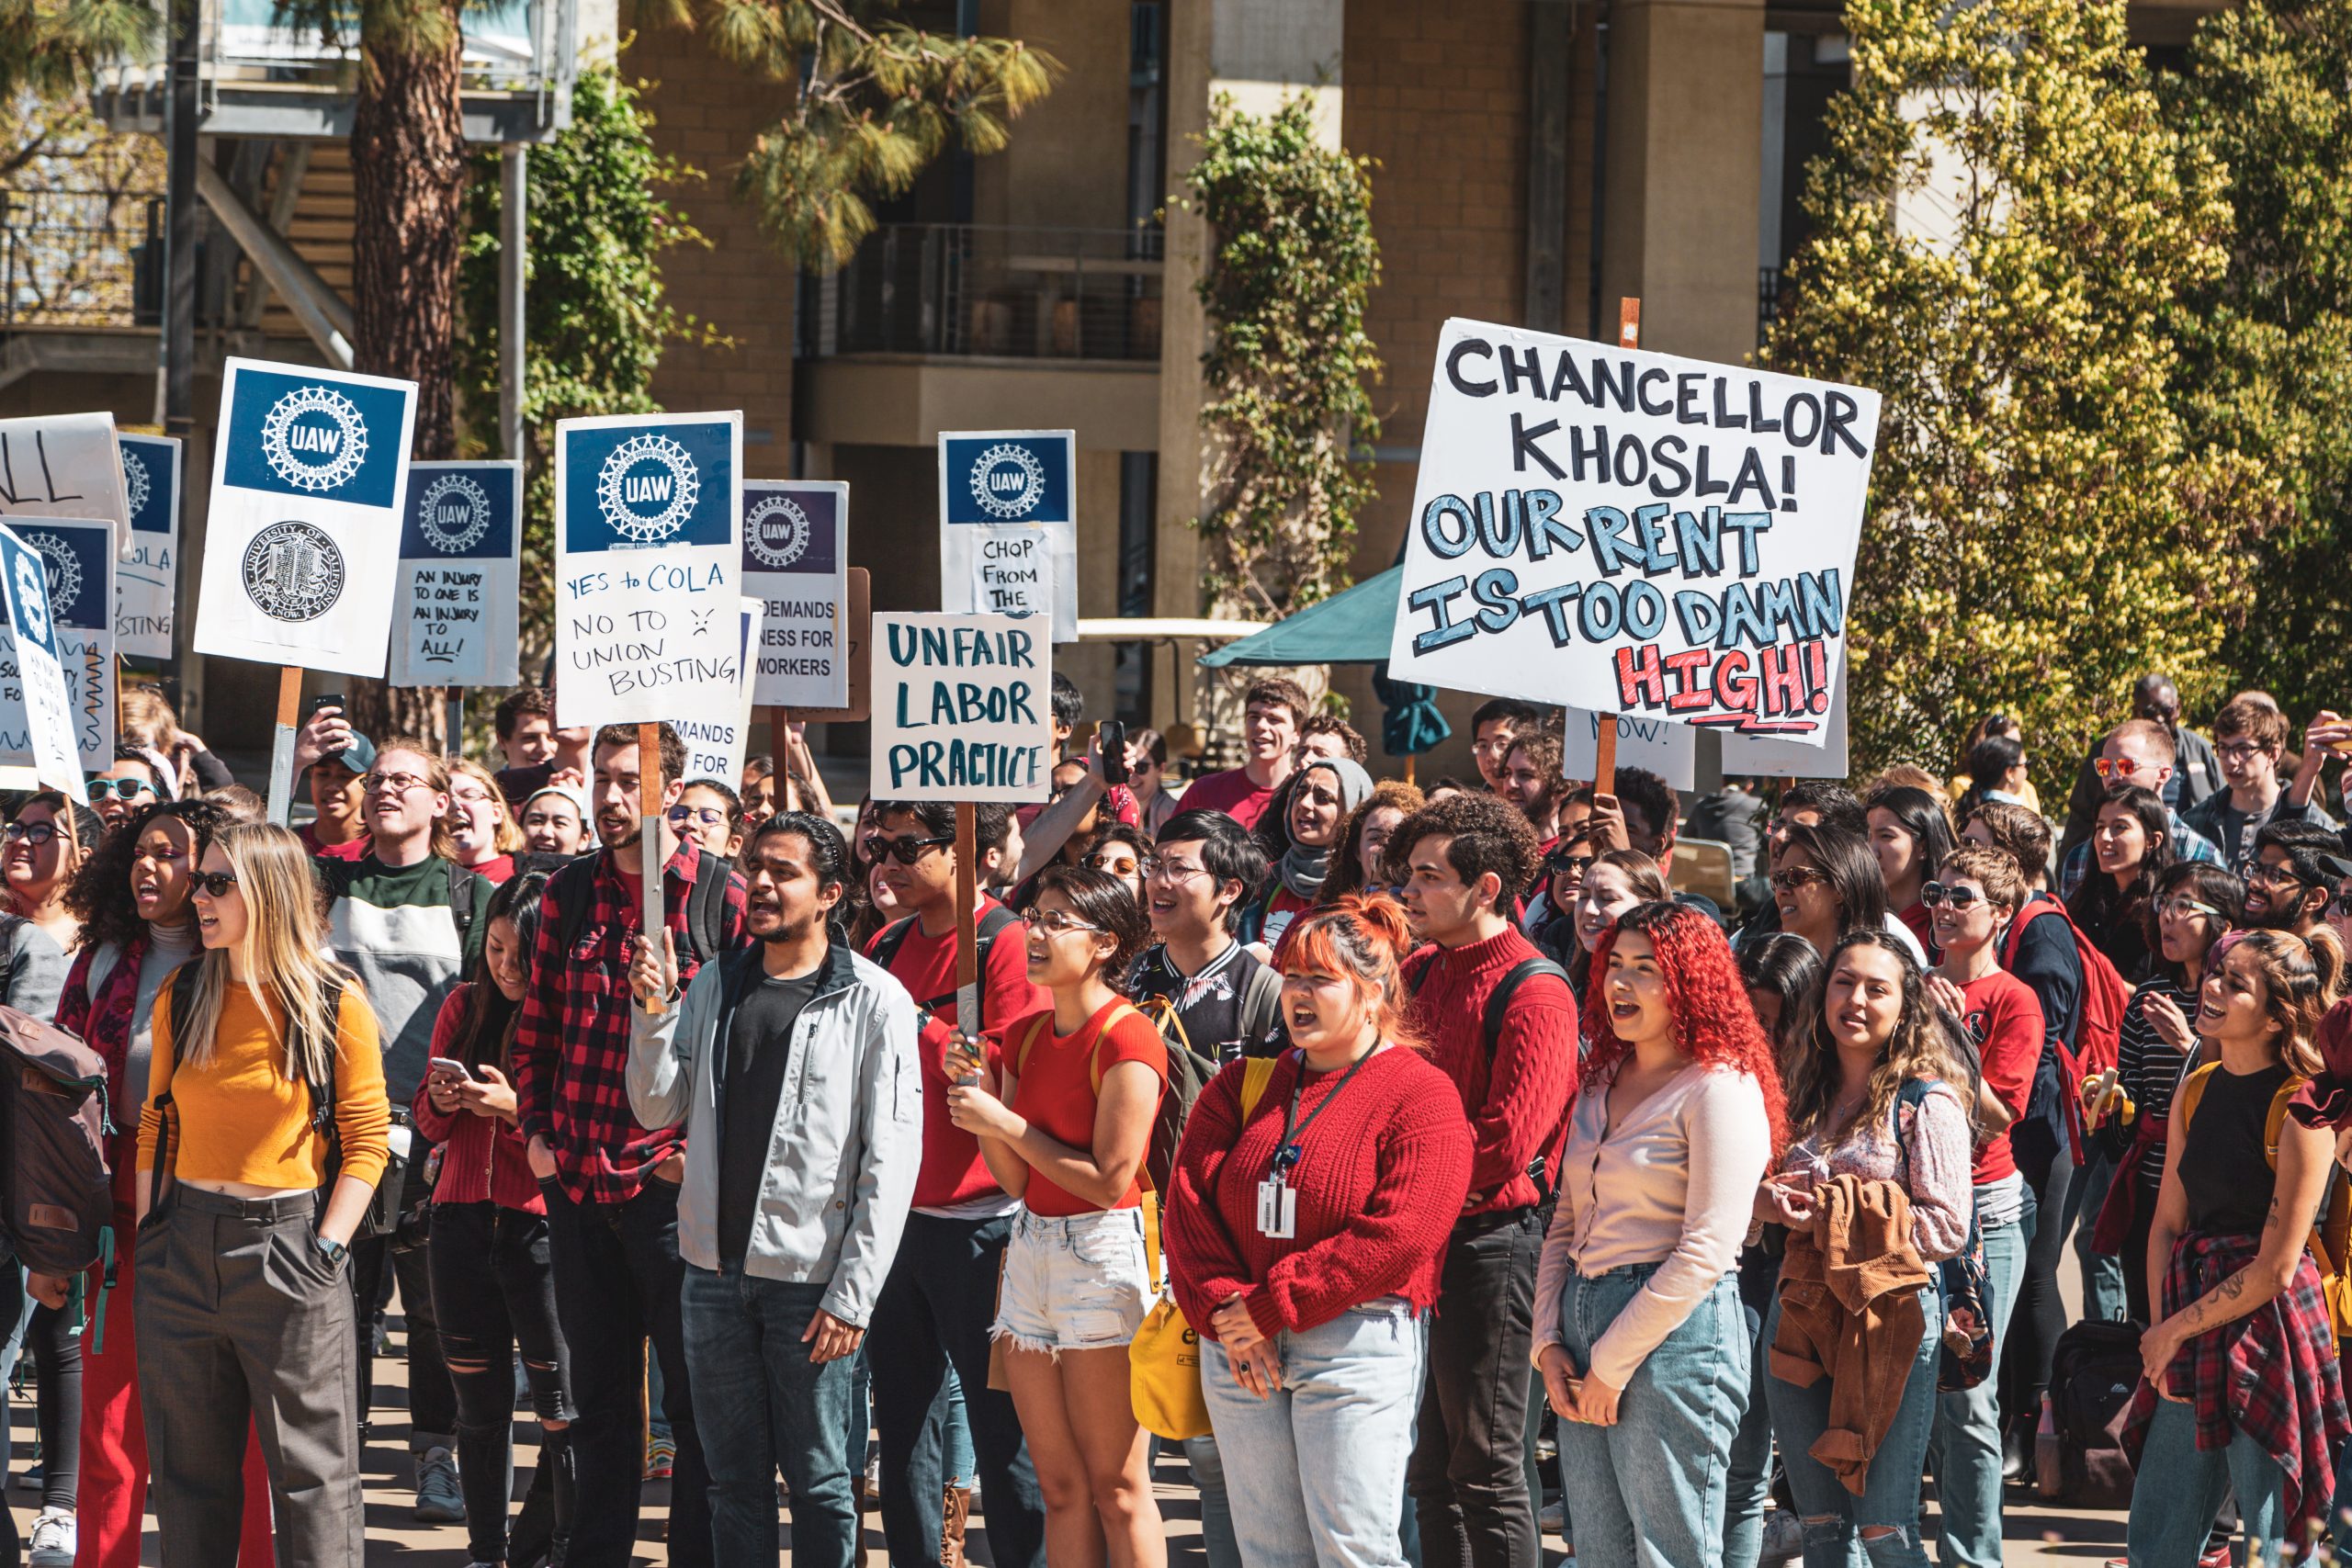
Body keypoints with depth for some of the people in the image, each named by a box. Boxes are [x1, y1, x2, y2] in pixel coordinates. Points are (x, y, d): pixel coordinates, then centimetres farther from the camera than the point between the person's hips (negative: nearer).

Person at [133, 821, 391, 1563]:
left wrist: (327, 1249, -12)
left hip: (286, 1241, -4)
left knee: (310, 1468, 0)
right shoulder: (182, 997, 7)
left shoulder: (334, 1004, -6)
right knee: (188, 1468, 10)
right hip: (184, 1244, 4)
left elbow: (365, 1139, -5)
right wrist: (150, 1228, 5)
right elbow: (156, 1125, 13)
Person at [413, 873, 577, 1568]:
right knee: (480, 1405, 10)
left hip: (542, 1226, -5)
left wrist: (518, 1107, -20)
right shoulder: (465, 1007, 10)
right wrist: (441, 1102, -6)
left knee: (562, 1409, -7)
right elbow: (427, 1122, 16)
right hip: (463, 1223, 5)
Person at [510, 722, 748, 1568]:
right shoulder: (568, 893, 9)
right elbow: (536, 1024, 15)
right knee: (599, 1395, 14)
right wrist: (535, 1130, 6)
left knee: (695, 1398, 1)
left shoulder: (723, 896, -6)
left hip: (676, 1182, -5)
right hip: (577, 1180, 5)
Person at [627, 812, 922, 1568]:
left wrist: (854, 1294, -13)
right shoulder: (713, 986, 11)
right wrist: (653, 1010, -4)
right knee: (736, 1479, 11)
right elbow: (658, 1108, 11)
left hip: (810, 1278, -5)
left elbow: (892, 1157, -8)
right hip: (717, 1271, 5)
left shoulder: (873, 1000, -5)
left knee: (819, 1480, 1)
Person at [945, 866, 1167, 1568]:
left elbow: (1109, 1177, -16)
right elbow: (1013, 1178, 12)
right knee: (1060, 1487, 9)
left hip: (1103, 1253, -8)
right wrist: (979, 1089, -1)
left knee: (1118, 1489, -5)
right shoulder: (1025, 1036, 12)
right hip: (1029, 1249, 8)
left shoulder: (1127, 1042, -13)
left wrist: (1004, 1121, -11)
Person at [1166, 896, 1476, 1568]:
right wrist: (1224, 1313, -9)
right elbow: (1190, 1202, 6)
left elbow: (1396, 1235, -15)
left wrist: (1272, 1308, -15)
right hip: (1239, 1348, 5)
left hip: (1357, 1347, -5)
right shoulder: (1242, 1087, 13)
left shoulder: (1419, 1096, -5)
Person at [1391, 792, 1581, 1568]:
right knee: (1429, 1466, 12)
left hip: (1488, 1237, -8)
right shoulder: (1422, 975, 13)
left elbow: (1503, 1147, -19)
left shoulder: (1533, 993, -13)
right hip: (1419, 1238, 8)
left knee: (1485, 1466, -4)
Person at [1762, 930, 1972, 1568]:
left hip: (1889, 1319, -6)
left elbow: (1947, 1228, -12)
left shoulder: (1928, 1102, -6)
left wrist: (1841, 1212, -14)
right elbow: (1759, 1188, 21)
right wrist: (1769, 1201, -3)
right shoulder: (1804, 1095, 12)